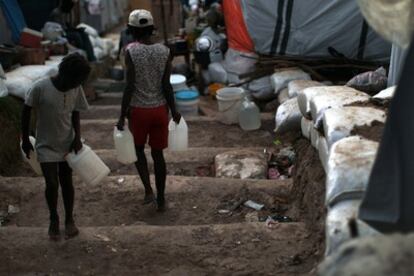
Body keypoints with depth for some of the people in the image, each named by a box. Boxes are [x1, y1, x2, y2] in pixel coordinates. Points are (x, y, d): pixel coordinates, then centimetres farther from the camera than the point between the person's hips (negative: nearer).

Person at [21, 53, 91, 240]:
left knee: (66, 183, 11)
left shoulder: (76, 89, -9)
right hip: (46, 146, -3)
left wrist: (77, 137, -10)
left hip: (67, 145, 3)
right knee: (52, 184, -6)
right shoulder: (40, 88, -21)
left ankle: (69, 219, 29)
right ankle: (53, 219, 20)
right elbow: (26, 113, -9)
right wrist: (25, 140, -3)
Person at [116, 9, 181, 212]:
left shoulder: (131, 51, -12)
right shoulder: (164, 52, -2)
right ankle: (161, 199, 18)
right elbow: (166, 86, -2)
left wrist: (122, 115, -9)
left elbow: (129, 87, -14)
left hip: (139, 109, -2)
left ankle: (148, 190, 7)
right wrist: (174, 111, 9)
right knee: (158, 153, 13)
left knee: (139, 149, 21)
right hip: (160, 108, 3)